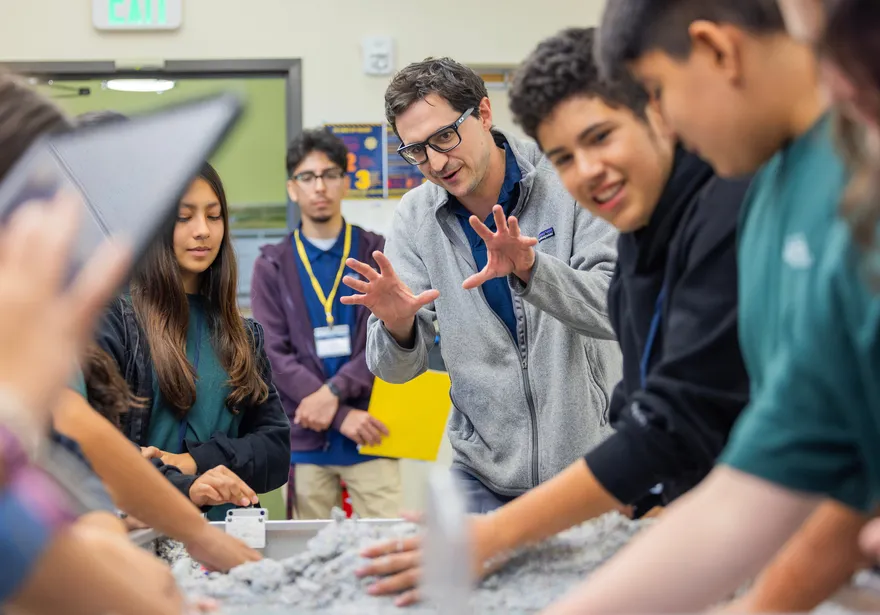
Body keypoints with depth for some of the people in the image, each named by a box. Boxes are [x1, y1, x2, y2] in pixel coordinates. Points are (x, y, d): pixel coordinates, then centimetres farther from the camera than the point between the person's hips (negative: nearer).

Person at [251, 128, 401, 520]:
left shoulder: (380, 255, 6)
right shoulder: (272, 266, 6)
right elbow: (274, 355, -3)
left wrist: (334, 391, -16)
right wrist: (342, 415, -14)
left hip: (369, 434, 0)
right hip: (305, 438, 0)